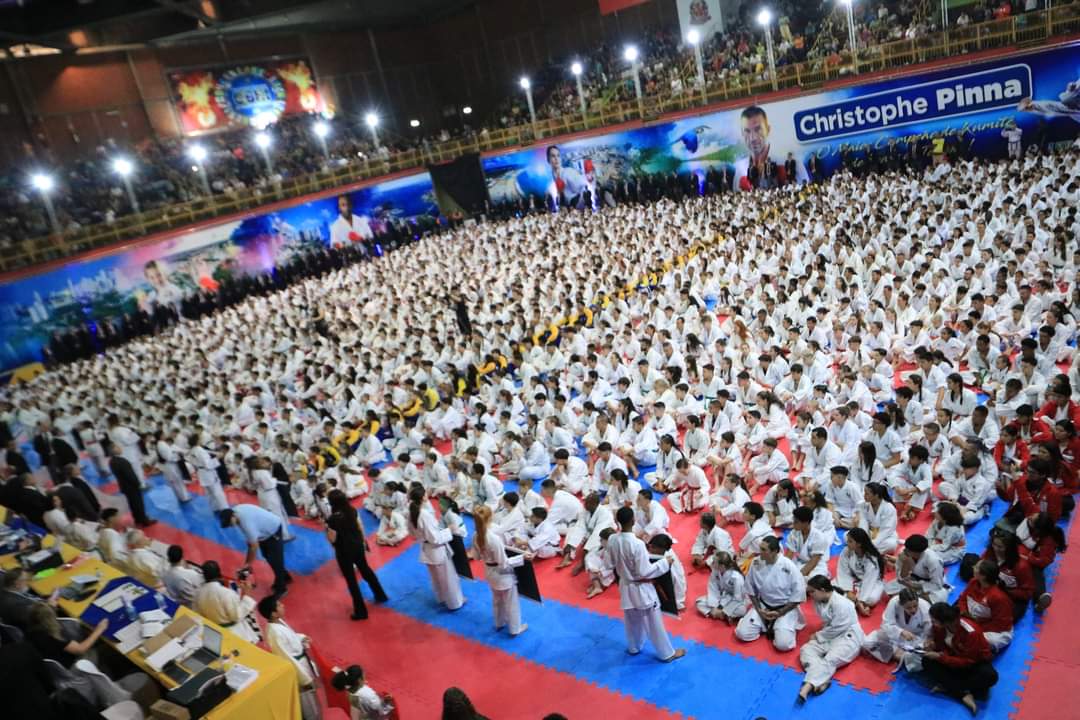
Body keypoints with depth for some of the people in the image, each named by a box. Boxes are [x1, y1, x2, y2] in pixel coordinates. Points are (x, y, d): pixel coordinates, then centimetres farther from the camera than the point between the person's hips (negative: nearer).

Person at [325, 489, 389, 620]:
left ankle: (361, 611, 20)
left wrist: (326, 527, -5)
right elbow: (360, 527, 5)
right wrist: (363, 541, 19)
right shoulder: (352, 510, -7)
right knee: (366, 570, 27)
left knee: (351, 579, 9)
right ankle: (381, 595, 43)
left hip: (344, 551, -6)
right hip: (358, 545, 7)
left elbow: (332, 539, -19)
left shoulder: (333, 519, -27)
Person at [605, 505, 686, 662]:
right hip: (641, 588, -6)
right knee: (654, 623, 13)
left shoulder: (612, 540, -13)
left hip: (625, 586, 6)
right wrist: (664, 563, -15)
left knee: (631, 620, 27)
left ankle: (633, 647, 48)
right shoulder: (637, 544, -32)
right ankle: (667, 653, 31)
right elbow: (644, 572, -24)